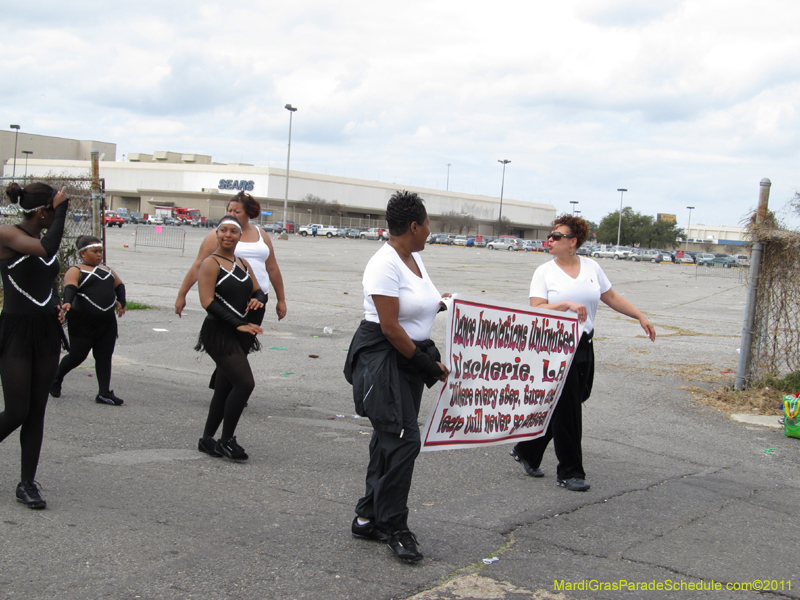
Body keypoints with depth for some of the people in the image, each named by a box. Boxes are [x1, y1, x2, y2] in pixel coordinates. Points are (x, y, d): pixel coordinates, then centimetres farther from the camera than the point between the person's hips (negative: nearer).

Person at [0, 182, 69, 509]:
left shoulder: (47, 238, 11)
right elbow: (45, 248, -30)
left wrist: (57, 306, 7)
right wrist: (61, 210, -19)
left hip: (47, 332, 7)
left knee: (36, 412, 7)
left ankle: (27, 483, 14)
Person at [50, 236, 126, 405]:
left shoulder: (107, 270, 18)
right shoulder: (76, 270, -4)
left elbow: (119, 285, 31)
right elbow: (70, 287, -22)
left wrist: (121, 302, 15)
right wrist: (67, 302, -41)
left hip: (107, 323, 6)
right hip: (83, 323, -6)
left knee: (104, 357, 3)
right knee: (77, 355, 2)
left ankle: (105, 393, 5)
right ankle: (56, 379, 27)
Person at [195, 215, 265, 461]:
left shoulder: (243, 264, 14)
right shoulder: (211, 264, -8)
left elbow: (258, 291, 22)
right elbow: (207, 302, -17)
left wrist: (258, 299, -3)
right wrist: (238, 324, -22)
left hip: (240, 334, 8)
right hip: (219, 333, -8)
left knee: (225, 388, 12)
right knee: (245, 383, -16)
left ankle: (207, 439, 24)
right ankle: (226, 440, -3)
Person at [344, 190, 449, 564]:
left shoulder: (413, 258, 11)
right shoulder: (386, 265, -18)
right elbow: (390, 327, -21)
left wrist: (443, 305, 12)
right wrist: (426, 364, -15)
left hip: (409, 360, 10)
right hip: (383, 361, -10)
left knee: (391, 440, 12)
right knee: (402, 440, -11)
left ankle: (368, 518, 22)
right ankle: (393, 526, 0)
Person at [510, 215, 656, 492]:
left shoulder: (591, 267, 7)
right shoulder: (544, 272, -3)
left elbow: (612, 298, 15)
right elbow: (536, 309, -13)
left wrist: (641, 317, 12)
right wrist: (567, 305, -25)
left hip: (583, 347, 4)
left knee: (558, 408, 10)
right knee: (566, 409, -2)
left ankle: (526, 452, 29)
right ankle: (569, 472, 9)